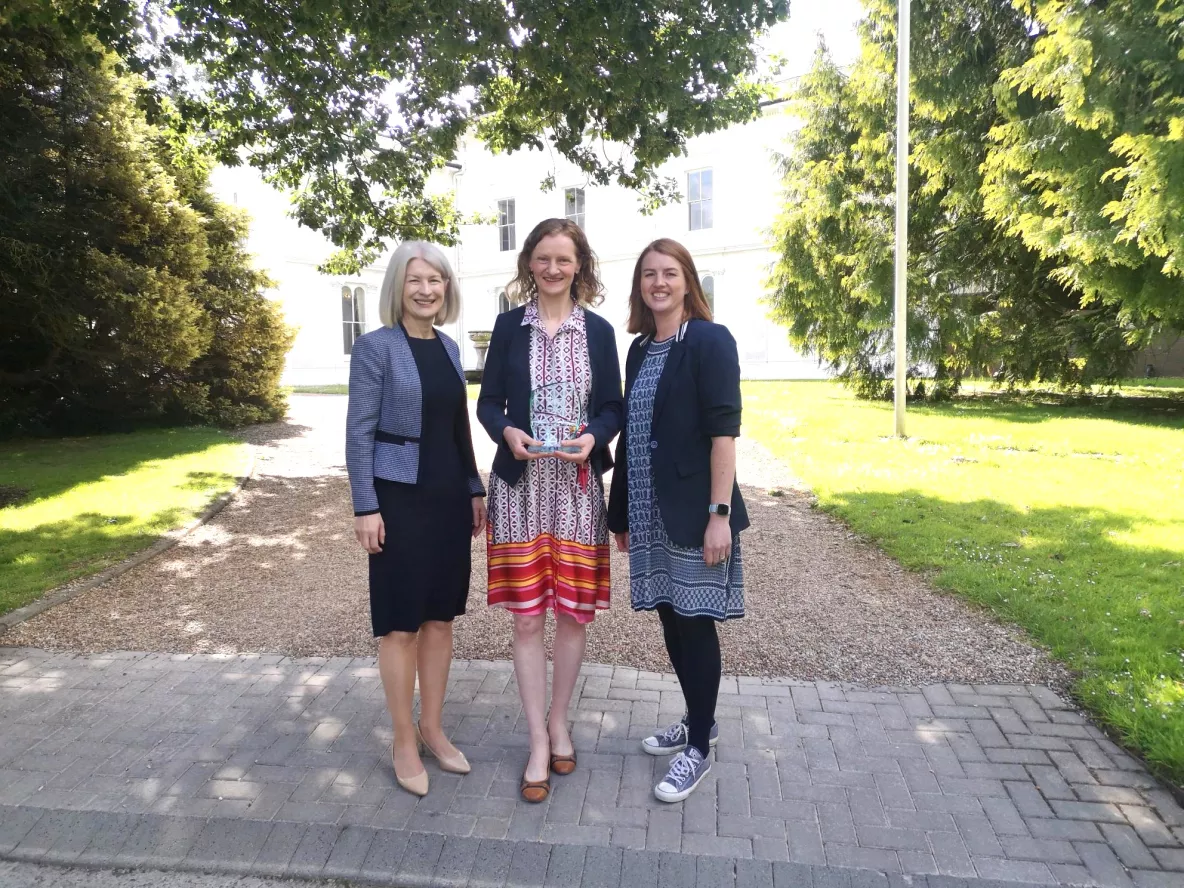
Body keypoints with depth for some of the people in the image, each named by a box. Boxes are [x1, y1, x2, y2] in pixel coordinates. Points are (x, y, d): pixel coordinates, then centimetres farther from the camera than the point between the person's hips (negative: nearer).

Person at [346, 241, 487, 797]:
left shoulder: (448, 348, 10)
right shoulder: (375, 347, -8)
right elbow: (359, 432, -10)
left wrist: (474, 490, 13)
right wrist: (365, 507, -14)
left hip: (448, 496, 6)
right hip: (399, 498, -6)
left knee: (440, 616, 12)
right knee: (401, 622, 4)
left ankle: (432, 729, 28)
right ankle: (404, 742, 20)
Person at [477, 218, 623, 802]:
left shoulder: (598, 331, 4)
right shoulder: (509, 326, 4)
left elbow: (613, 408, 5)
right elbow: (488, 403, 4)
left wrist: (592, 438, -15)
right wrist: (508, 432, -16)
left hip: (578, 487, 1)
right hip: (520, 486, 0)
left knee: (574, 613, 7)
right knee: (527, 618, 2)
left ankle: (558, 723, 29)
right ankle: (539, 743, 17)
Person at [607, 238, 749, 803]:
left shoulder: (710, 341, -8)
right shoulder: (640, 349, 12)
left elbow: (724, 430, -14)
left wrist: (720, 512, -20)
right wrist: (623, 513, 14)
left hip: (693, 510, -7)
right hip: (649, 510, 7)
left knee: (695, 622, 2)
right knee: (669, 617, 14)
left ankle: (699, 748, 19)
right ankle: (697, 721, 34)